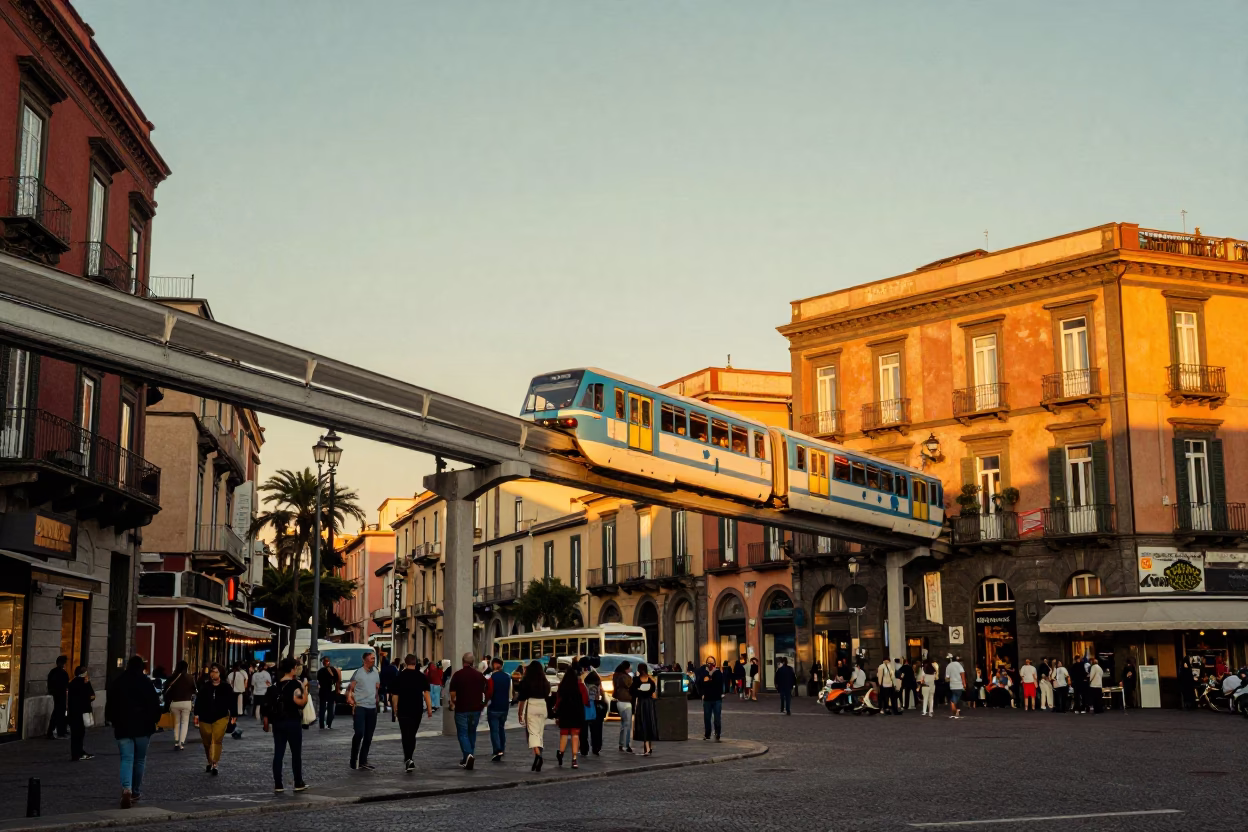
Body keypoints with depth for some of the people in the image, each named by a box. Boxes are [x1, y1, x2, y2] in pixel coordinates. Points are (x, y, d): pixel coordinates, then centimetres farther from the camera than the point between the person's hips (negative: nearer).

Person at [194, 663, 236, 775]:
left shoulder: (226, 687, -1)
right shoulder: (204, 687, 2)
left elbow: (232, 702, 4)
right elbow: (198, 701, 2)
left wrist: (233, 715, 3)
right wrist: (197, 714, -5)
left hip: (221, 718, -2)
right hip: (205, 718, 2)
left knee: (216, 740, -13)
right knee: (207, 742, 10)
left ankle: (214, 765, -15)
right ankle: (210, 762, 30)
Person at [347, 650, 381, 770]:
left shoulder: (376, 673, 13)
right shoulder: (358, 672, -4)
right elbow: (350, 688, -4)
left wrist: (377, 698, 8)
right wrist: (349, 697, -20)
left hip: (372, 708, 6)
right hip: (359, 707, -6)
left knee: (368, 736, 7)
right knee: (359, 733, -14)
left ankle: (363, 761, 15)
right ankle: (354, 760, -1)